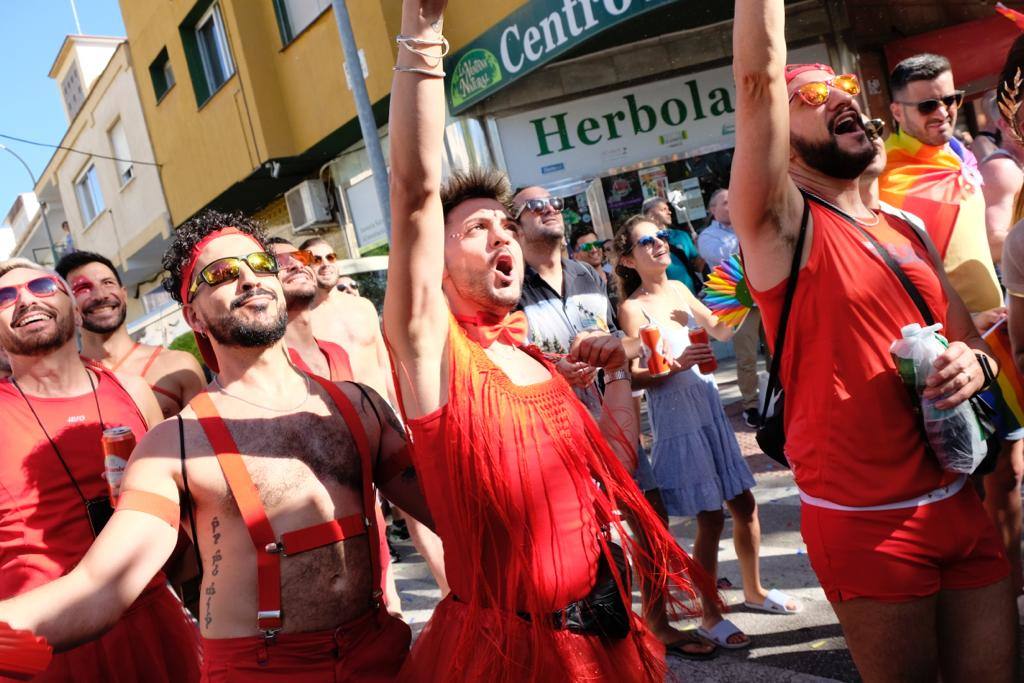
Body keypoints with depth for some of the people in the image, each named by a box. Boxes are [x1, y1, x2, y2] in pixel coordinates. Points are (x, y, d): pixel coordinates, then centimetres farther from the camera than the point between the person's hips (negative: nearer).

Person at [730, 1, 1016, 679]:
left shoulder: (907, 229, 12)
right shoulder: (781, 223, -8)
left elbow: (970, 341, 16)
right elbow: (758, 76, -21)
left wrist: (974, 363, -6)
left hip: (961, 506, 6)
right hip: (867, 523, -6)